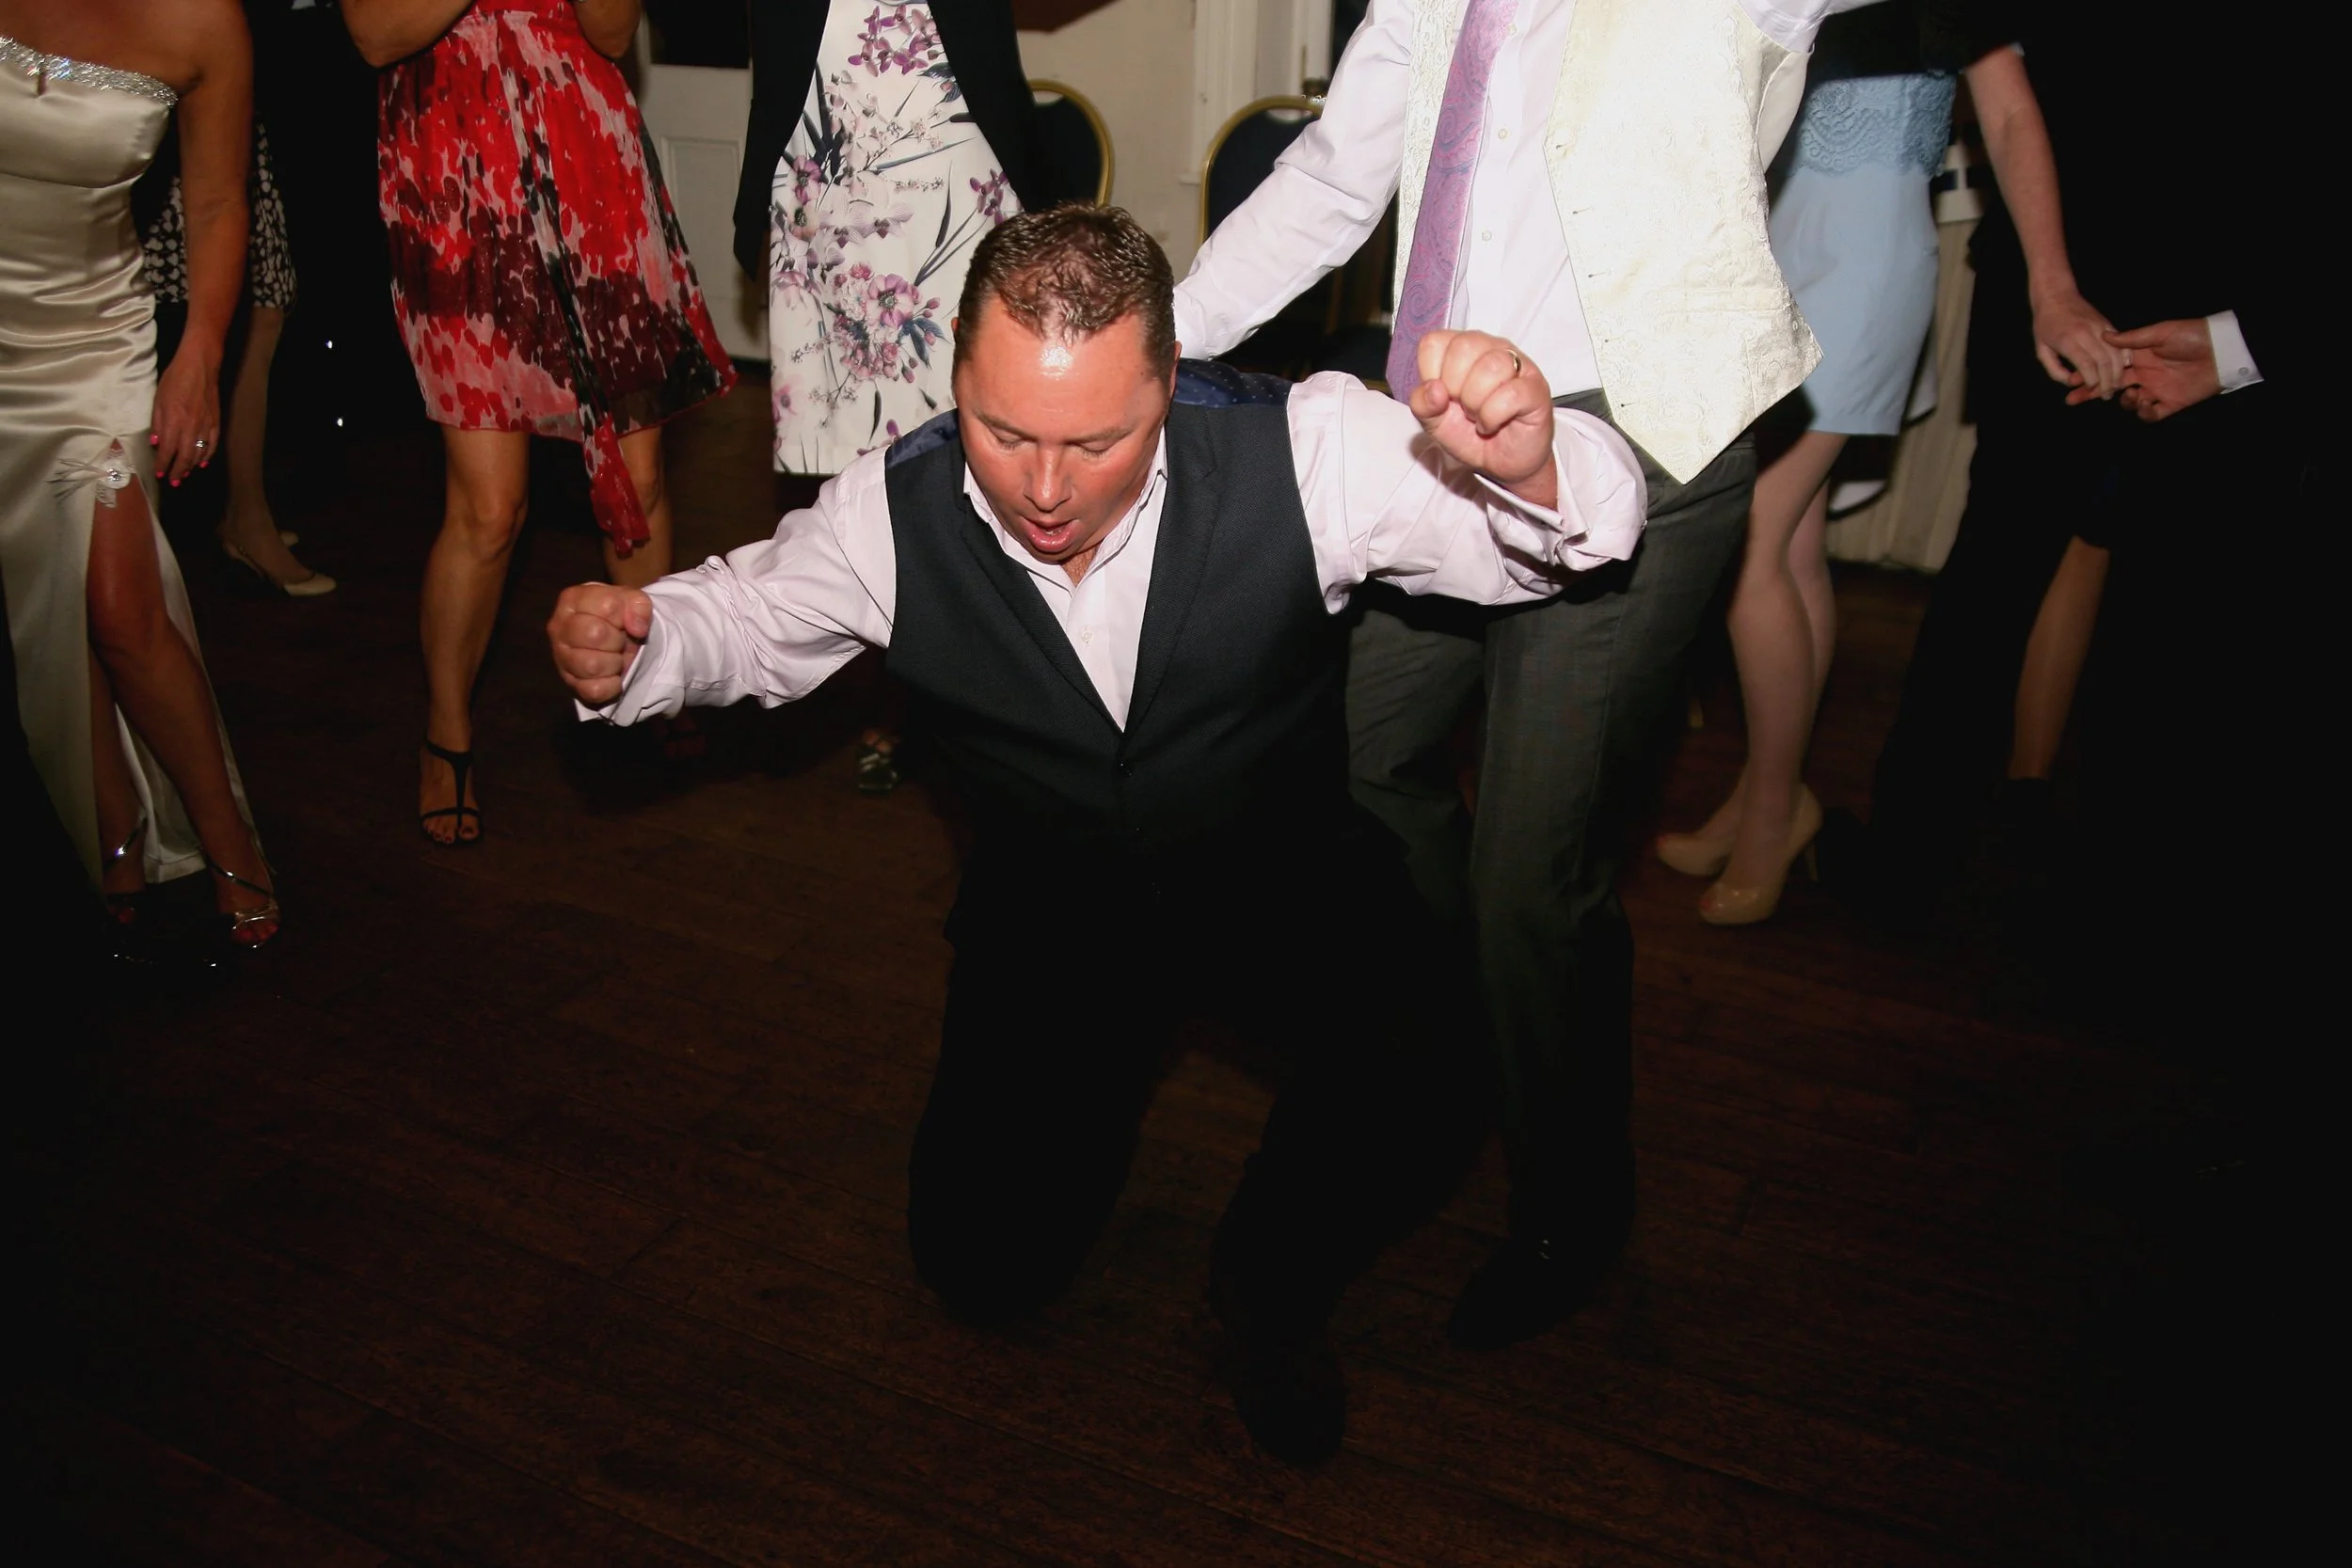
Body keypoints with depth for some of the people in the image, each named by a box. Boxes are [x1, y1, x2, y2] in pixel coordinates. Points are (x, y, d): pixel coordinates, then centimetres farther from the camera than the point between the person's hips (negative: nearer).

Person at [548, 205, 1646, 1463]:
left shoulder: (1302, 449, -23)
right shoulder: (897, 512, -16)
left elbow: (1583, 526, -21)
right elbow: (745, 613, 3)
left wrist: (1529, 465, -47)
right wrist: (629, 641, -21)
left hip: (1280, 871, -1)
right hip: (1048, 899, 2)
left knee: (1408, 1038, -33)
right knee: (985, 1265, -3)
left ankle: (1270, 1287, 2)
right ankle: (1101, 1075, 32)